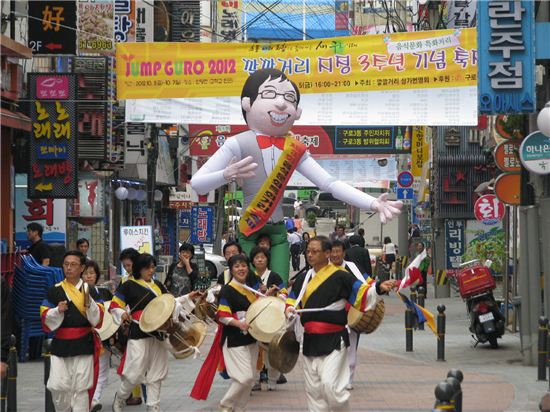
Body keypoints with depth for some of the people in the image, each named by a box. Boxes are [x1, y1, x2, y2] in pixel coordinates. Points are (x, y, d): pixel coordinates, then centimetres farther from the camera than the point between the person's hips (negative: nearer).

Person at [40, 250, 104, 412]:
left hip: (83, 345, -1)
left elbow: (98, 320, -2)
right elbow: (46, 320, 3)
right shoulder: (54, 291, 4)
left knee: (80, 389, 1)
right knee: (57, 387, -5)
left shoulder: (90, 292, 3)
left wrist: (89, 304, -18)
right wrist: (58, 311, -16)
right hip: (60, 345, 1)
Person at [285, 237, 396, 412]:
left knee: (330, 385, -16)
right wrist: (289, 310, -1)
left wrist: (379, 288, -30)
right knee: (313, 389, 11)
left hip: (333, 340, -7)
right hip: (310, 340, 7)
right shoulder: (303, 278, 10)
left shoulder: (340, 276, -9)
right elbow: (292, 300, 21)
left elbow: (361, 292, -12)